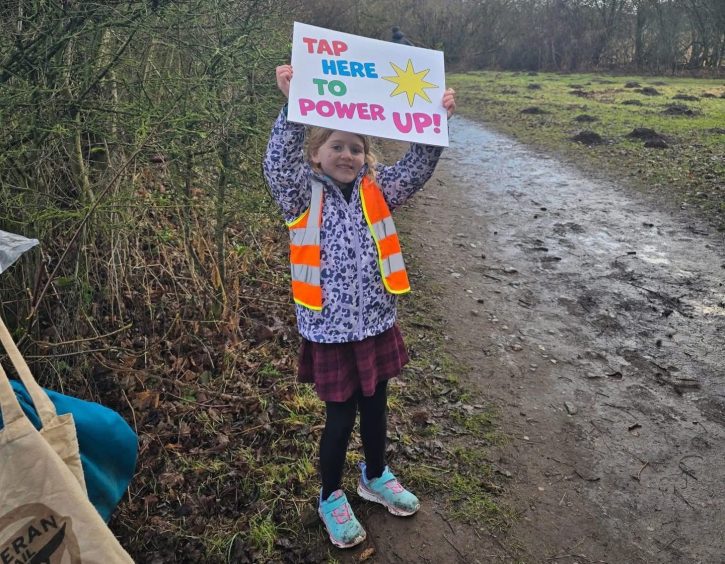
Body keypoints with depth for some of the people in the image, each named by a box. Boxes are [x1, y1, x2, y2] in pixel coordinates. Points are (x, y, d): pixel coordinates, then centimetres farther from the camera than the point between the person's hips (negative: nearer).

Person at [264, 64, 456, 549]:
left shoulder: (376, 191, 4)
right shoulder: (304, 195, -8)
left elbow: (417, 168, 0)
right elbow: (279, 163, -25)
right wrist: (293, 107, -36)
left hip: (377, 323, 4)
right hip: (331, 329, -4)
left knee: (375, 407, 21)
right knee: (341, 417, 10)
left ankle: (376, 477, 48)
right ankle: (331, 498, 35)